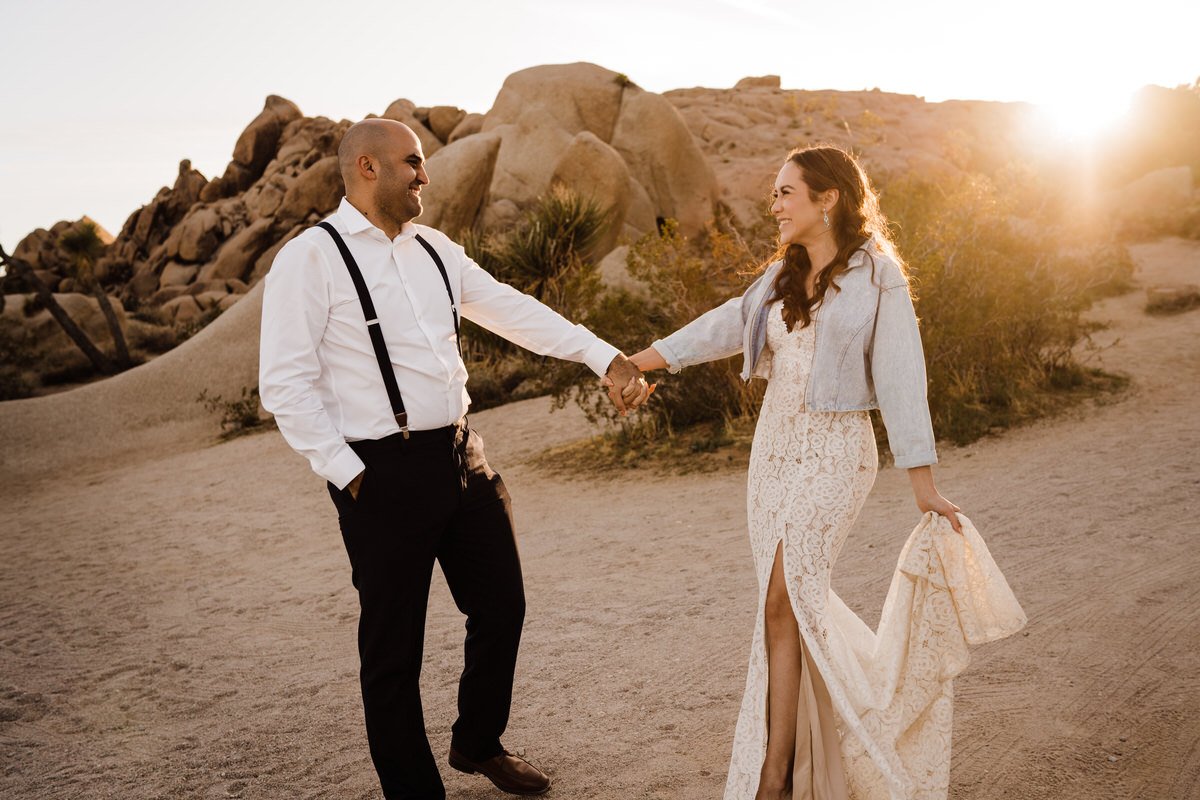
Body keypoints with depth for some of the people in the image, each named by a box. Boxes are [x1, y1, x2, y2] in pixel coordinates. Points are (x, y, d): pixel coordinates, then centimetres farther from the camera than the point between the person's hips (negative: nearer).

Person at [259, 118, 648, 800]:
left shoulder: (433, 249, 11)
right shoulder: (310, 259, -9)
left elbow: (513, 310, 10)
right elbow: (287, 384, -12)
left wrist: (607, 358, 5)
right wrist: (347, 473, -14)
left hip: (463, 456, 7)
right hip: (385, 475, -7)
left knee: (502, 606, 18)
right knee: (394, 648, 6)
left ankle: (479, 742, 44)